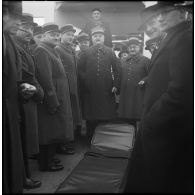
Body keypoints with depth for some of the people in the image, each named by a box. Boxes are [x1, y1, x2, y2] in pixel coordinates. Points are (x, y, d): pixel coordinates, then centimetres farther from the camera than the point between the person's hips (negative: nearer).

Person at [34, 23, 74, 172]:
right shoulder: (41, 51, -15)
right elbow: (45, 78, -22)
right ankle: (46, 164, 15)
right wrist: (53, 102, -22)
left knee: (54, 130, 17)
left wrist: (57, 100, 14)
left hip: (58, 99, 10)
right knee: (50, 131, 0)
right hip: (51, 100, -10)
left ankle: (49, 158, 31)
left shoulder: (51, 51, 17)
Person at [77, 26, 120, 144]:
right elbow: (80, 70, 5)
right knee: (91, 118, 4)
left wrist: (116, 85, -2)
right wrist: (84, 84, -3)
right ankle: (91, 141, 17)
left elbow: (117, 70, 7)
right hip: (90, 91, 0)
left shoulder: (110, 52, 10)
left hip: (107, 90, 1)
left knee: (107, 116, 3)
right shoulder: (86, 53, 9)